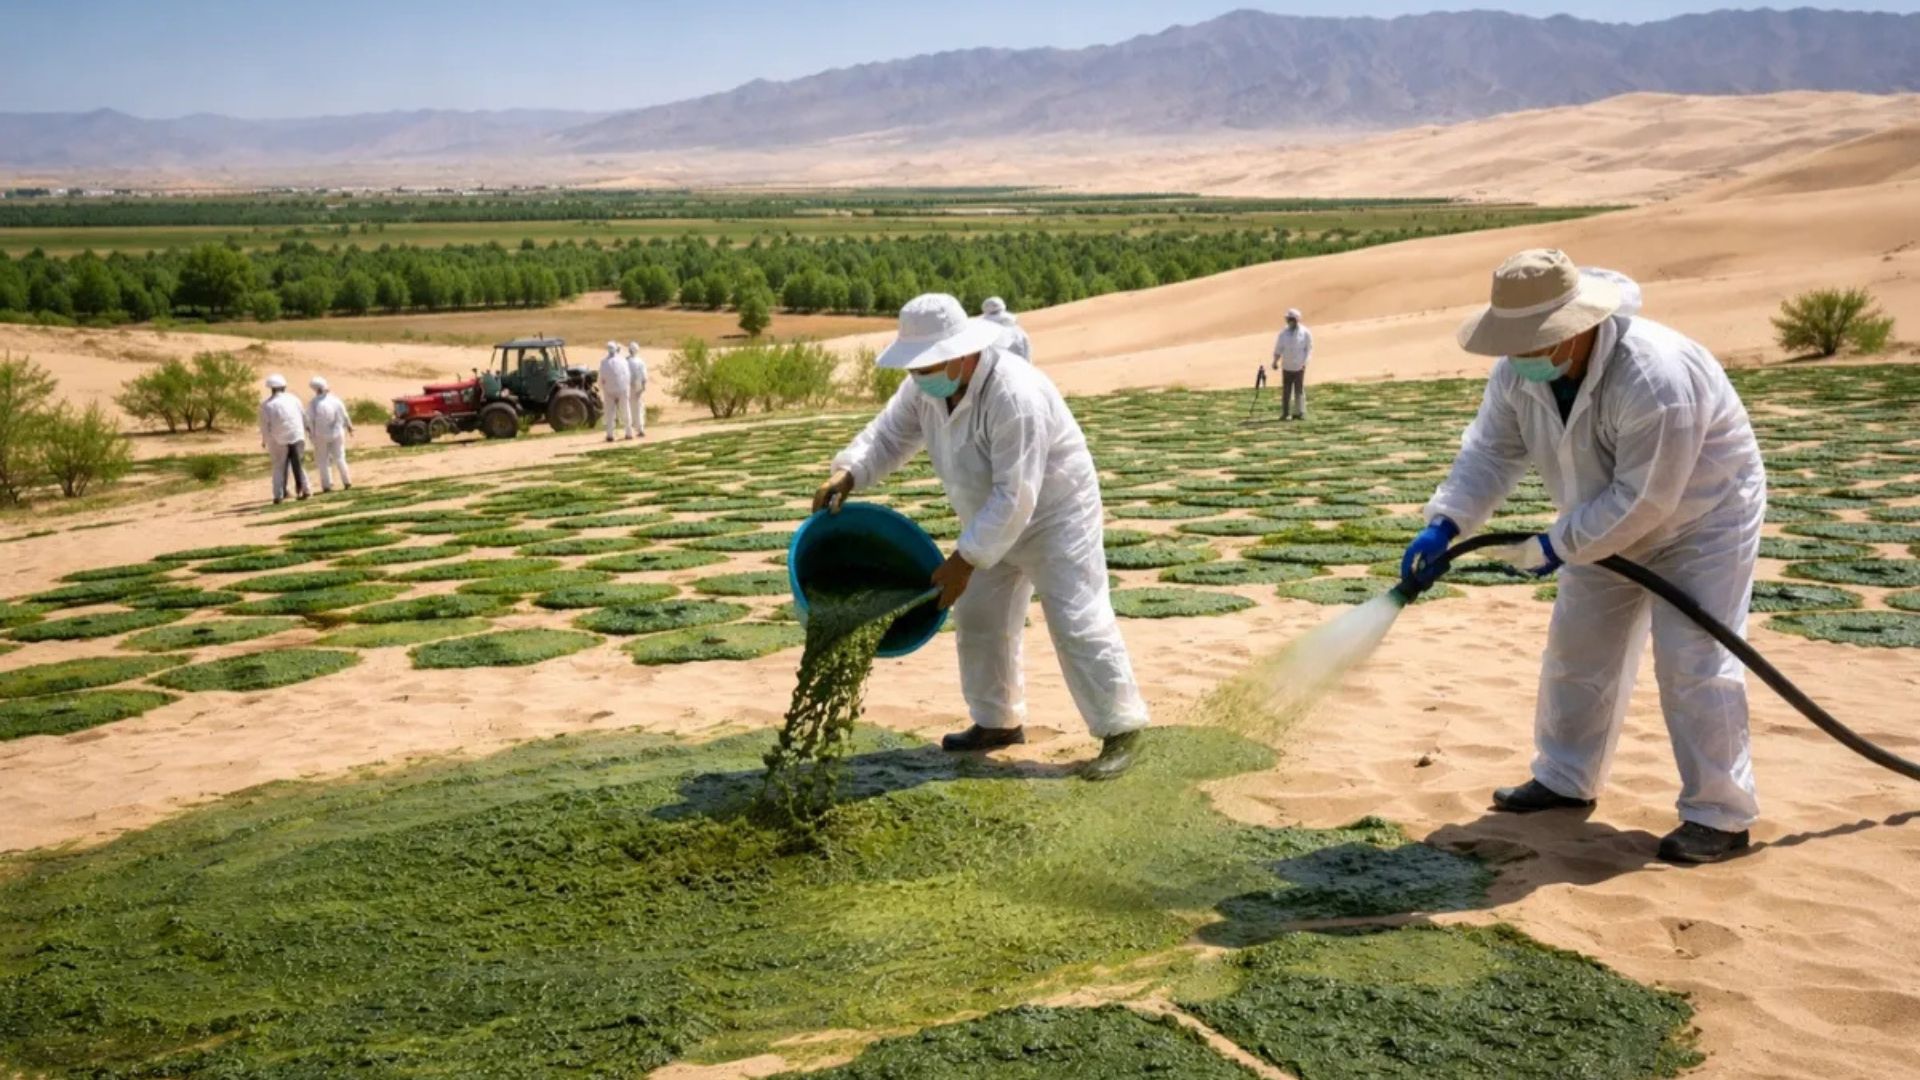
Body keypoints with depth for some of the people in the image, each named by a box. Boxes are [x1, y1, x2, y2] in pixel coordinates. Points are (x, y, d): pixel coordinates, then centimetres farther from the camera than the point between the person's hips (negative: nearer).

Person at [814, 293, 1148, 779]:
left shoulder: (1015, 396, -36)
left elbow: (1015, 497, -35)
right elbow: (889, 434, -3)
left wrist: (965, 560, -31)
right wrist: (847, 474, -23)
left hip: (1054, 515, -9)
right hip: (994, 520, 9)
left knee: (1078, 623, -10)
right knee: (979, 620, 14)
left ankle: (1121, 730, 0)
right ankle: (1000, 721, 27)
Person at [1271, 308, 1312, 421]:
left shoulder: (1305, 333, 0)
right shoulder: (1283, 333, 7)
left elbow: (1309, 349, 1)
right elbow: (1278, 349, 8)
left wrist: (1305, 362, -11)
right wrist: (1275, 361, -6)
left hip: (1299, 367, -2)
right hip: (1286, 367, 2)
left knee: (1299, 390, -2)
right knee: (1286, 391, 2)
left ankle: (1299, 413, 2)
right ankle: (1285, 413, 5)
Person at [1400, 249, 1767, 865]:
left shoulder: (1654, 379, -39)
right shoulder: (1519, 372, -16)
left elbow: (1643, 500, -35)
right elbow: (1490, 452, -11)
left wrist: (1556, 546, -28)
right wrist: (1443, 526, -25)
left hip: (1702, 516, -8)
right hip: (1610, 527, 8)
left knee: (1693, 663, -11)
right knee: (1577, 651, 11)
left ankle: (1720, 815, -1)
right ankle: (1566, 779, 26)